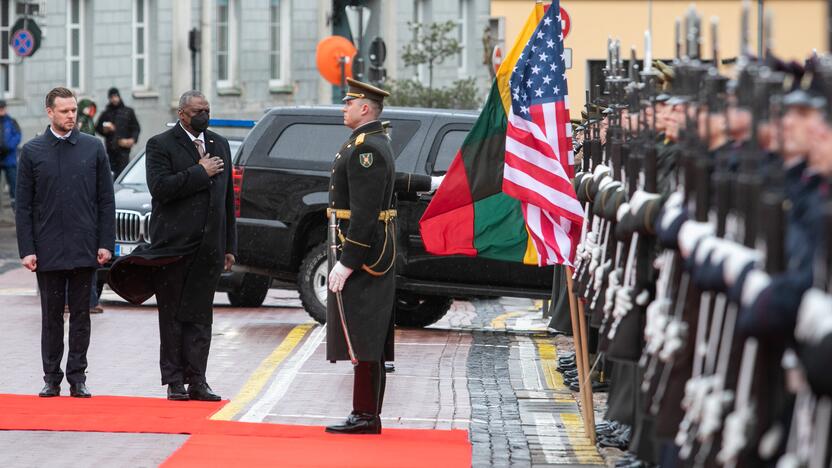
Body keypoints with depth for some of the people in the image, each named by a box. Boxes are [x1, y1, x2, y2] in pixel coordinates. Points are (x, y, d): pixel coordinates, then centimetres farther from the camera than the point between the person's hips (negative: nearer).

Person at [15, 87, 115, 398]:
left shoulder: (93, 148, 5)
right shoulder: (32, 151, 3)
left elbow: (106, 200, 6)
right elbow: (23, 205, 3)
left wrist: (105, 243, -2)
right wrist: (27, 249, -5)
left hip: (84, 249, 1)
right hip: (48, 250, 0)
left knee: (80, 316, 4)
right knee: (51, 316, 5)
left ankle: (77, 378, 10)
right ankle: (52, 378, 11)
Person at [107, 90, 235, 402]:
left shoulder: (220, 145, 15)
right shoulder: (161, 145, -2)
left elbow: (228, 198, 17)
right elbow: (160, 187, -17)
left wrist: (229, 246, 14)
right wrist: (200, 172, -14)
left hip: (208, 246, 4)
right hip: (174, 244, -4)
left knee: (200, 316, 3)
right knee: (172, 316, 2)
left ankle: (197, 380, 5)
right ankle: (174, 381, 6)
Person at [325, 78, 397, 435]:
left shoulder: (366, 149, -17)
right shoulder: (375, 143, 17)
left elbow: (364, 213, -23)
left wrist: (346, 263, -23)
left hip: (362, 252, -11)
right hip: (376, 253, 11)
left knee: (362, 339, -9)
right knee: (369, 341, 11)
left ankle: (365, 417, -9)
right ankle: (368, 415, 14)